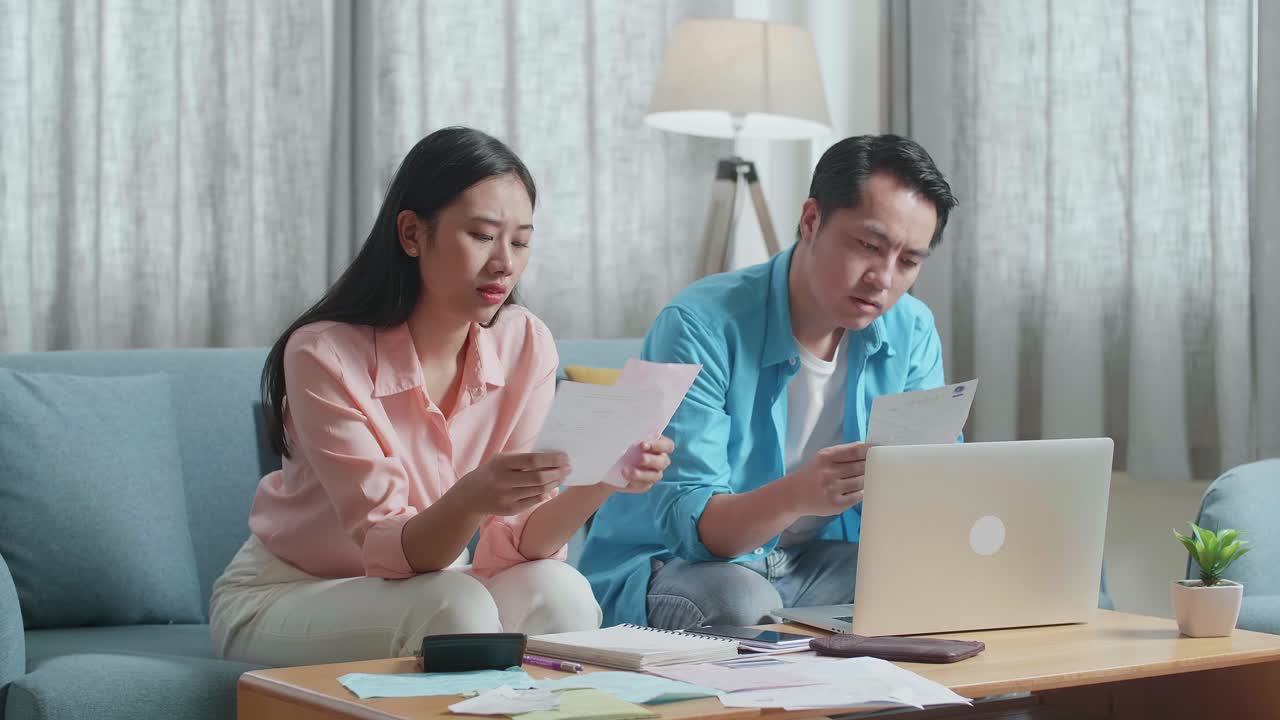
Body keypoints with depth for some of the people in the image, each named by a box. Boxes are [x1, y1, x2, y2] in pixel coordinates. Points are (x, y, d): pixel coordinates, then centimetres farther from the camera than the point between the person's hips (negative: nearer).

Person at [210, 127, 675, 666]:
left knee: (557, 592, -25)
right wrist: (470, 500, -46)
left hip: (421, 587, 4)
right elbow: (388, 551, -25)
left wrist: (596, 485, -32)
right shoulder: (324, 355, -22)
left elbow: (514, 543, -13)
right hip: (278, 599, -4)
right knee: (457, 608, -32)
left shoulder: (526, 345, -9)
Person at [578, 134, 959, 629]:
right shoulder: (701, 327, -19)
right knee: (740, 602, -37)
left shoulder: (911, 334, -2)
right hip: (668, 565, -5)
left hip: (815, 562, 6)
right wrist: (797, 495, -46)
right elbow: (687, 522, -25)